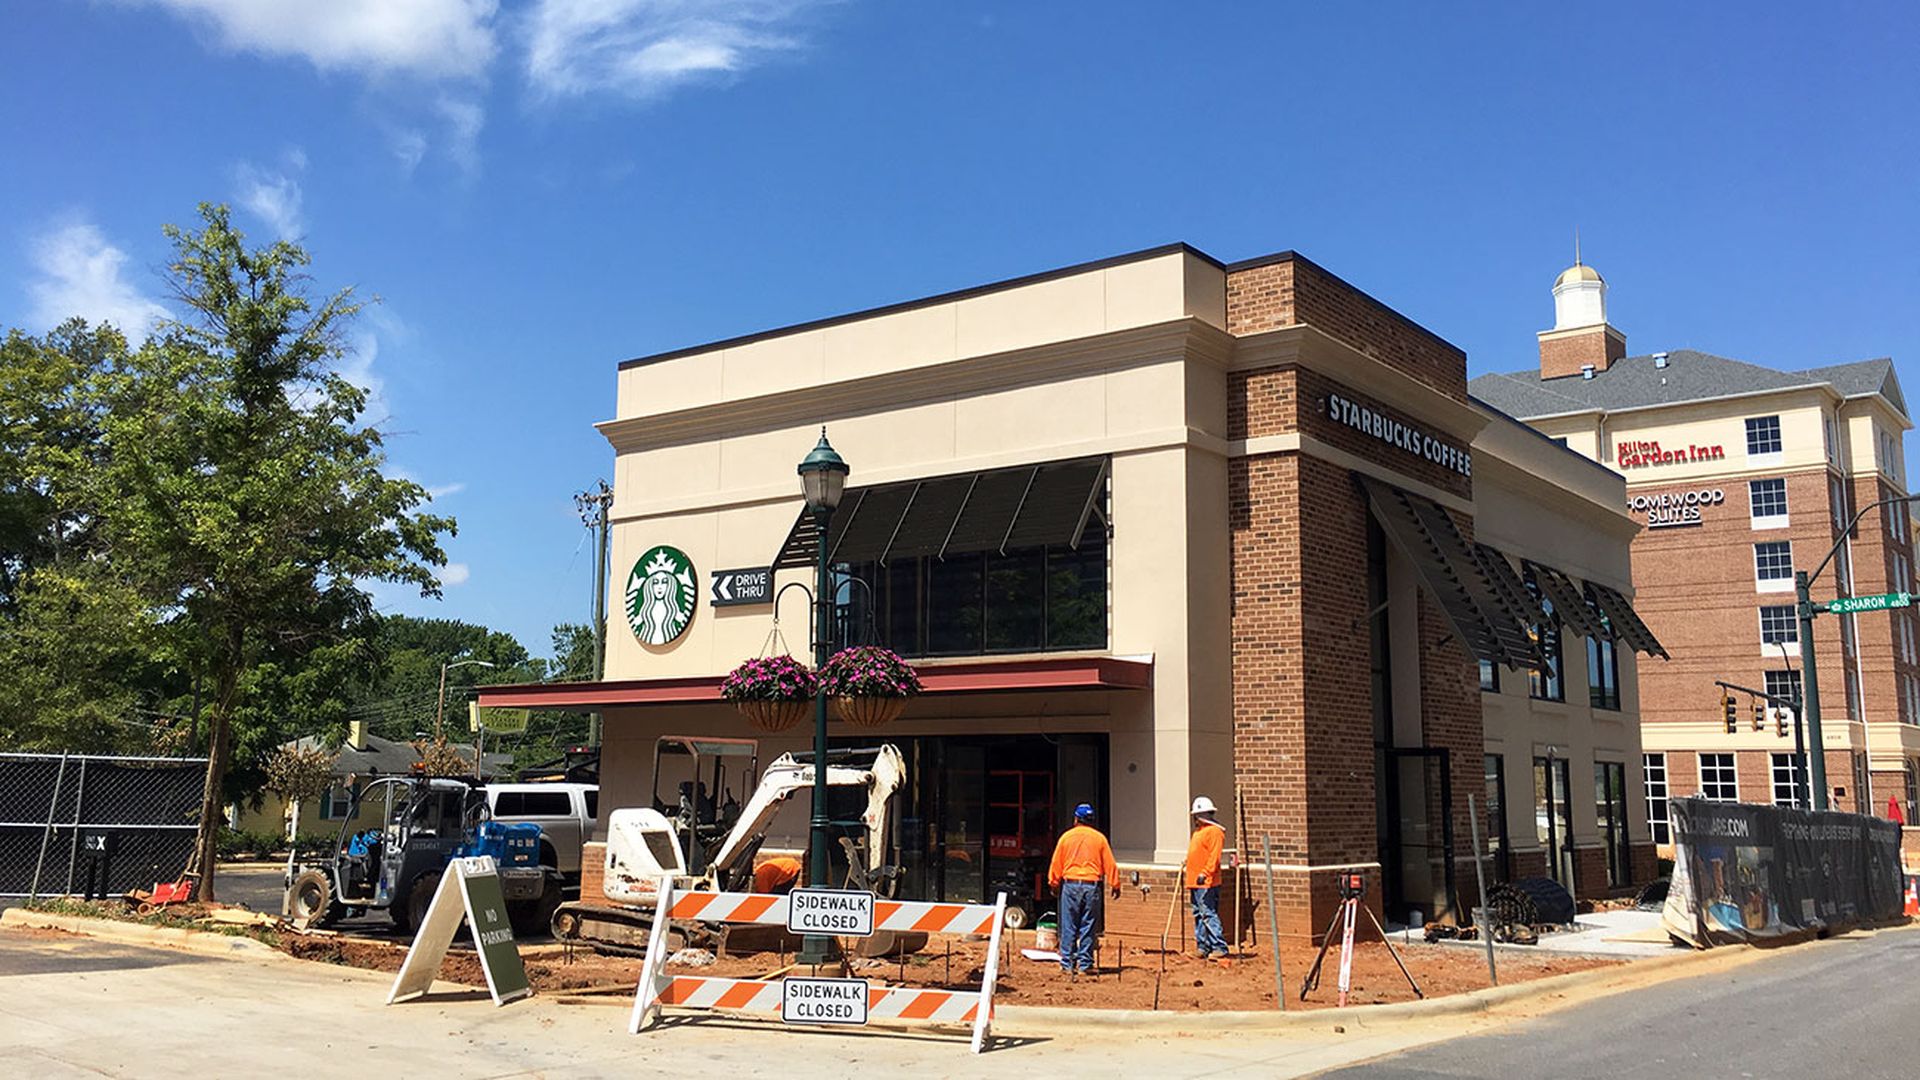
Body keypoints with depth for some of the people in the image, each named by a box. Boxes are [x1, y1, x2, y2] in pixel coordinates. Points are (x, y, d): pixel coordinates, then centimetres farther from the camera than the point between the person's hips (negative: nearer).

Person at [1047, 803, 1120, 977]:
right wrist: (1115, 885, 13)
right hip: (1092, 887, 0)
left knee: (1068, 927, 4)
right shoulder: (1099, 838, 3)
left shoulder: (1066, 837, 3)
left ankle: (1067, 964, 5)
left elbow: (1056, 864, 6)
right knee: (1088, 927, 5)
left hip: (1070, 885, 0)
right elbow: (1110, 864, 5)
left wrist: (1054, 883, 17)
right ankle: (1085, 964, 5)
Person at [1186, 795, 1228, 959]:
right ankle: (1202, 947, 16)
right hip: (1195, 882, 10)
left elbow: (1214, 856, -18)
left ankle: (1219, 947, -11)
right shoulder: (1198, 831, 20)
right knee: (1198, 915, 11)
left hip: (1206, 883, -10)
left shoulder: (1214, 831, -10)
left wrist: (1205, 873, -23)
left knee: (1208, 915, -12)